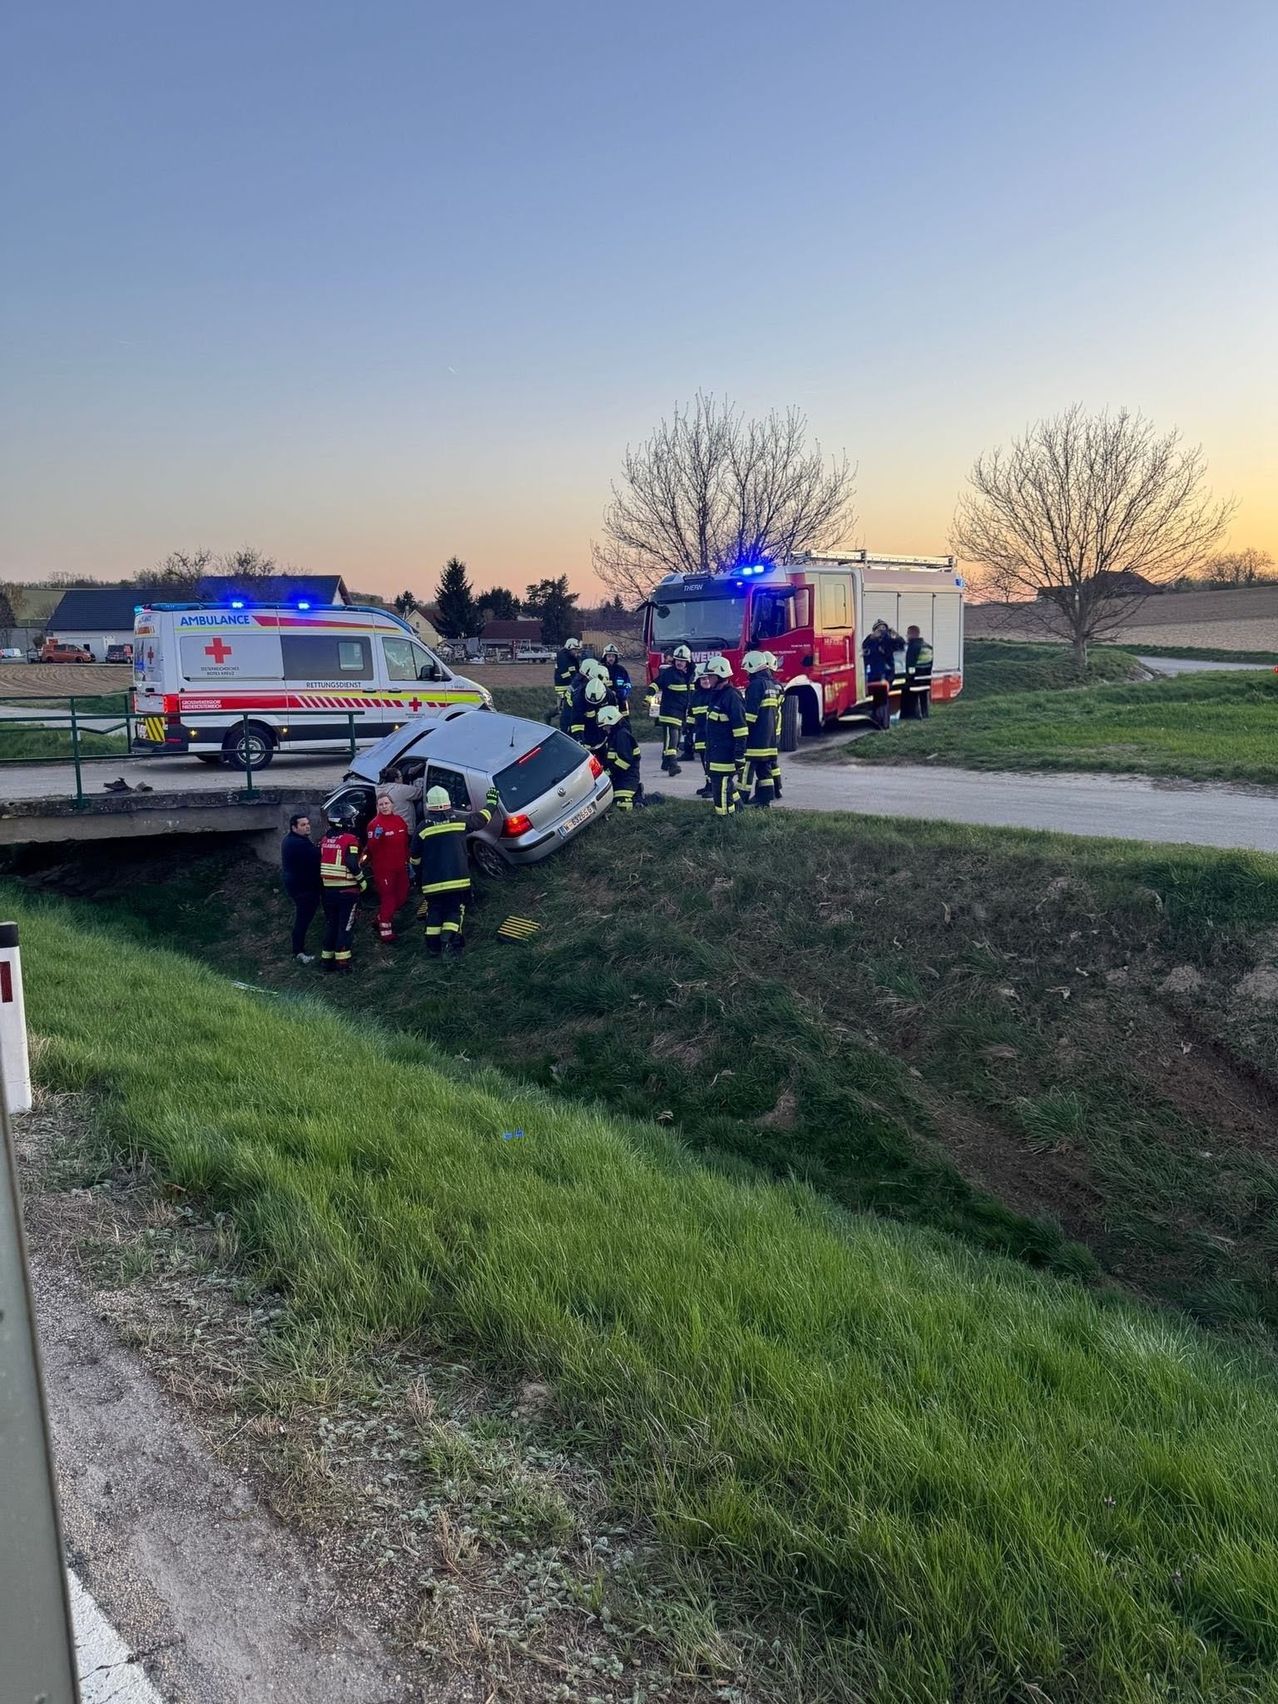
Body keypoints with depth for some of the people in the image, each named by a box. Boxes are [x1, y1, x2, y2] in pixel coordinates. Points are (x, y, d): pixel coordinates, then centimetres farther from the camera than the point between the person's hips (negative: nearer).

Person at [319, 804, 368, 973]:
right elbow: (353, 865, -20)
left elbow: (320, 864, 11)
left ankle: (326, 959, 17)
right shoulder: (350, 840, -13)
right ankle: (342, 960, -1)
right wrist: (362, 881, -7)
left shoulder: (325, 840, 8)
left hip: (328, 889, 6)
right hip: (347, 890, -6)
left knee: (330, 924, 14)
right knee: (345, 925, 0)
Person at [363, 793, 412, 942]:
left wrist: (407, 860, 19)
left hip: (400, 867, 7)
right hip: (383, 868, -7)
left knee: (401, 896, 16)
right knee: (387, 897, -3)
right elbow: (371, 847, -20)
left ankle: (385, 917, 36)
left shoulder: (400, 820, 5)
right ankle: (385, 930, 7)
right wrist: (376, 837, -38)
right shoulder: (375, 824, -14)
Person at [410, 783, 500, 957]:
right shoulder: (460, 820, -1)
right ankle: (449, 940, -15)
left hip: (432, 883, 0)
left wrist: (418, 877, 24)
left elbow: (415, 858, 7)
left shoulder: (423, 828, -2)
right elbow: (482, 818, 16)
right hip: (458, 880, 0)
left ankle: (433, 946, 16)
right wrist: (491, 802, 35)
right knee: (454, 910, 8)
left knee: (434, 911, 18)